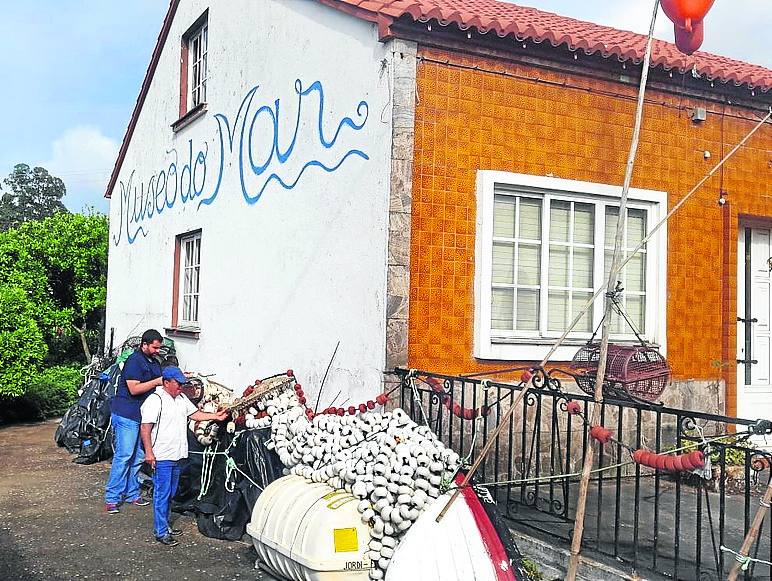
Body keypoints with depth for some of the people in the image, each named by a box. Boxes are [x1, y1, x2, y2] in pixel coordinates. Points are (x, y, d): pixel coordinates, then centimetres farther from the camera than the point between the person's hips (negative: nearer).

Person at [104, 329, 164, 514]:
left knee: (138, 457, 12)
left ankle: (132, 494, 21)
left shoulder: (154, 363, 14)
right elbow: (134, 389, -21)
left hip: (143, 414, 9)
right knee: (123, 456, -7)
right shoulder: (134, 361, -14)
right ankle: (111, 498, -1)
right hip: (126, 415, -9)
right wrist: (157, 381, -19)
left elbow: (160, 385, 22)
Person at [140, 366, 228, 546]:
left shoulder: (182, 398, 12)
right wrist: (148, 452, -21)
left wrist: (215, 416, 11)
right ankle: (161, 532, 5)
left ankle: (165, 525, 28)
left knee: (170, 493, 17)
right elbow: (145, 427, -17)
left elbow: (195, 413, 21)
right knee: (162, 494, -2)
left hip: (177, 455, 8)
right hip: (161, 457, -8)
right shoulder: (155, 400, -14)